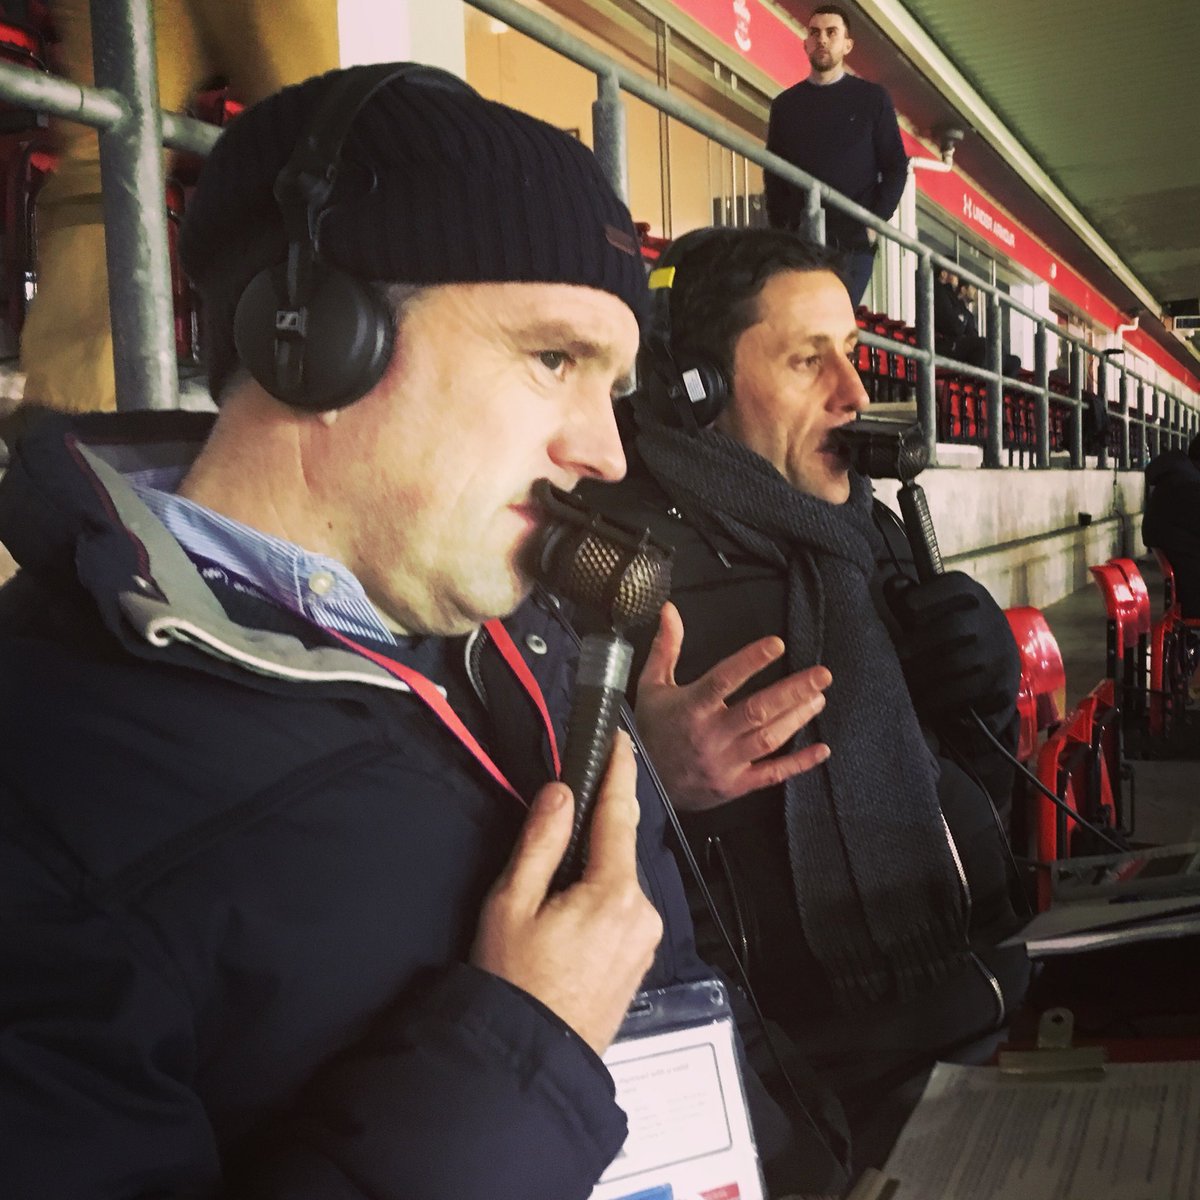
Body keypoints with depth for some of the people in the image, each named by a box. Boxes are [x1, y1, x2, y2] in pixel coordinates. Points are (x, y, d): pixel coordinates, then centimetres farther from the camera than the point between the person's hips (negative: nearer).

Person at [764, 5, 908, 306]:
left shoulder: (872, 98, 8)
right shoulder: (785, 104, 13)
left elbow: (896, 167, 6)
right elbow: (774, 175, 13)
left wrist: (876, 222, -7)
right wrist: (778, 230, 1)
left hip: (854, 237, -2)